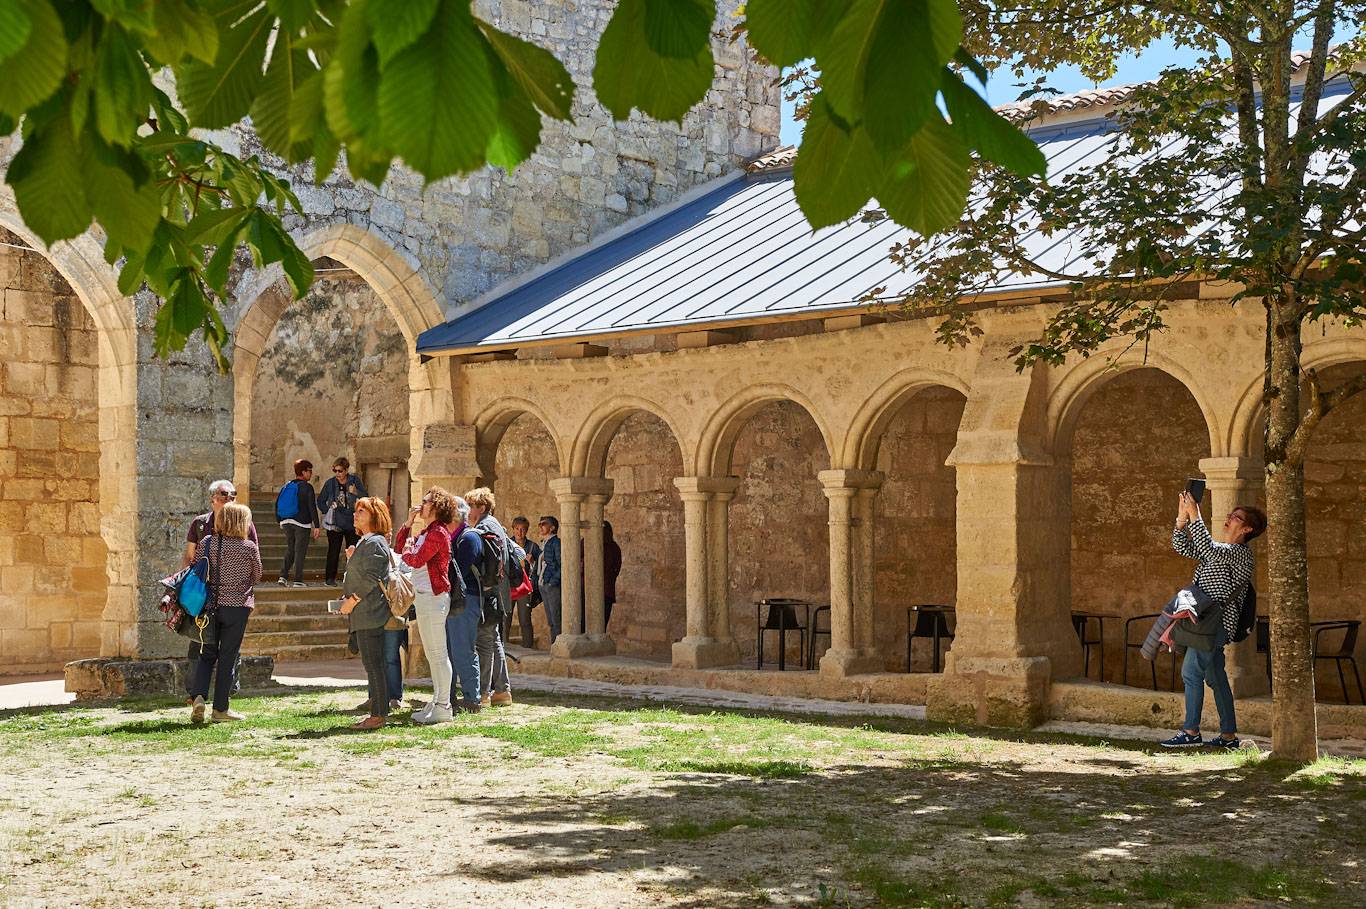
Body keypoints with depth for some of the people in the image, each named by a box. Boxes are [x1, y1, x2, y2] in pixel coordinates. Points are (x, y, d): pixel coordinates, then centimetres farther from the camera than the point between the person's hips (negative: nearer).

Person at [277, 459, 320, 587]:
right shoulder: (307, 487, -8)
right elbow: (312, 507, -12)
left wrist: (280, 521, 23)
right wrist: (316, 526, -10)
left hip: (287, 522, 6)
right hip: (302, 523, -6)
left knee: (290, 550, 16)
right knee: (300, 552, -1)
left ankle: (283, 576, 3)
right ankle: (298, 581, -1)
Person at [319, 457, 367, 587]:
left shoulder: (355, 480, 0)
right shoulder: (330, 483, 1)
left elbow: (365, 497, -4)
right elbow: (321, 501, 13)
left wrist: (356, 492, -22)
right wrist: (328, 512, 1)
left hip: (352, 523, 0)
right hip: (334, 523, 0)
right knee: (333, 551, 0)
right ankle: (330, 578, 8)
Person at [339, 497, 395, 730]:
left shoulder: (375, 543, -12)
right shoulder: (364, 543, 20)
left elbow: (371, 578, -19)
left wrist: (353, 600, -15)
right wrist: (351, 559, 10)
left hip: (370, 613, -10)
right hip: (364, 614, 10)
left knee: (373, 663, -8)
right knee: (373, 664, 12)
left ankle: (378, 715, -5)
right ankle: (379, 712, 16)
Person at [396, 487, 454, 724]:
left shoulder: (438, 533, -14)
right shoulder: (426, 532, 17)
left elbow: (415, 560, -20)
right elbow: (399, 546, 24)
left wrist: (408, 550, 2)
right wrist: (408, 522, 13)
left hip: (433, 597, -11)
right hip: (422, 597, 11)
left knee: (438, 653, -7)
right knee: (432, 654, 14)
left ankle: (443, 708, -4)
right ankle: (437, 702, 21)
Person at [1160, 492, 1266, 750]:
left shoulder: (1241, 554, -10)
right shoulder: (1219, 550, 20)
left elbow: (1208, 548, -27)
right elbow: (1182, 547, 16)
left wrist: (1195, 514, -27)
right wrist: (1182, 516, 1)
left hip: (1217, 622, -10)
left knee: (1191, 671, -14)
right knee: (1215, 677, 10)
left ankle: (1191, 732, -13)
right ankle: (1229, 736, 14)